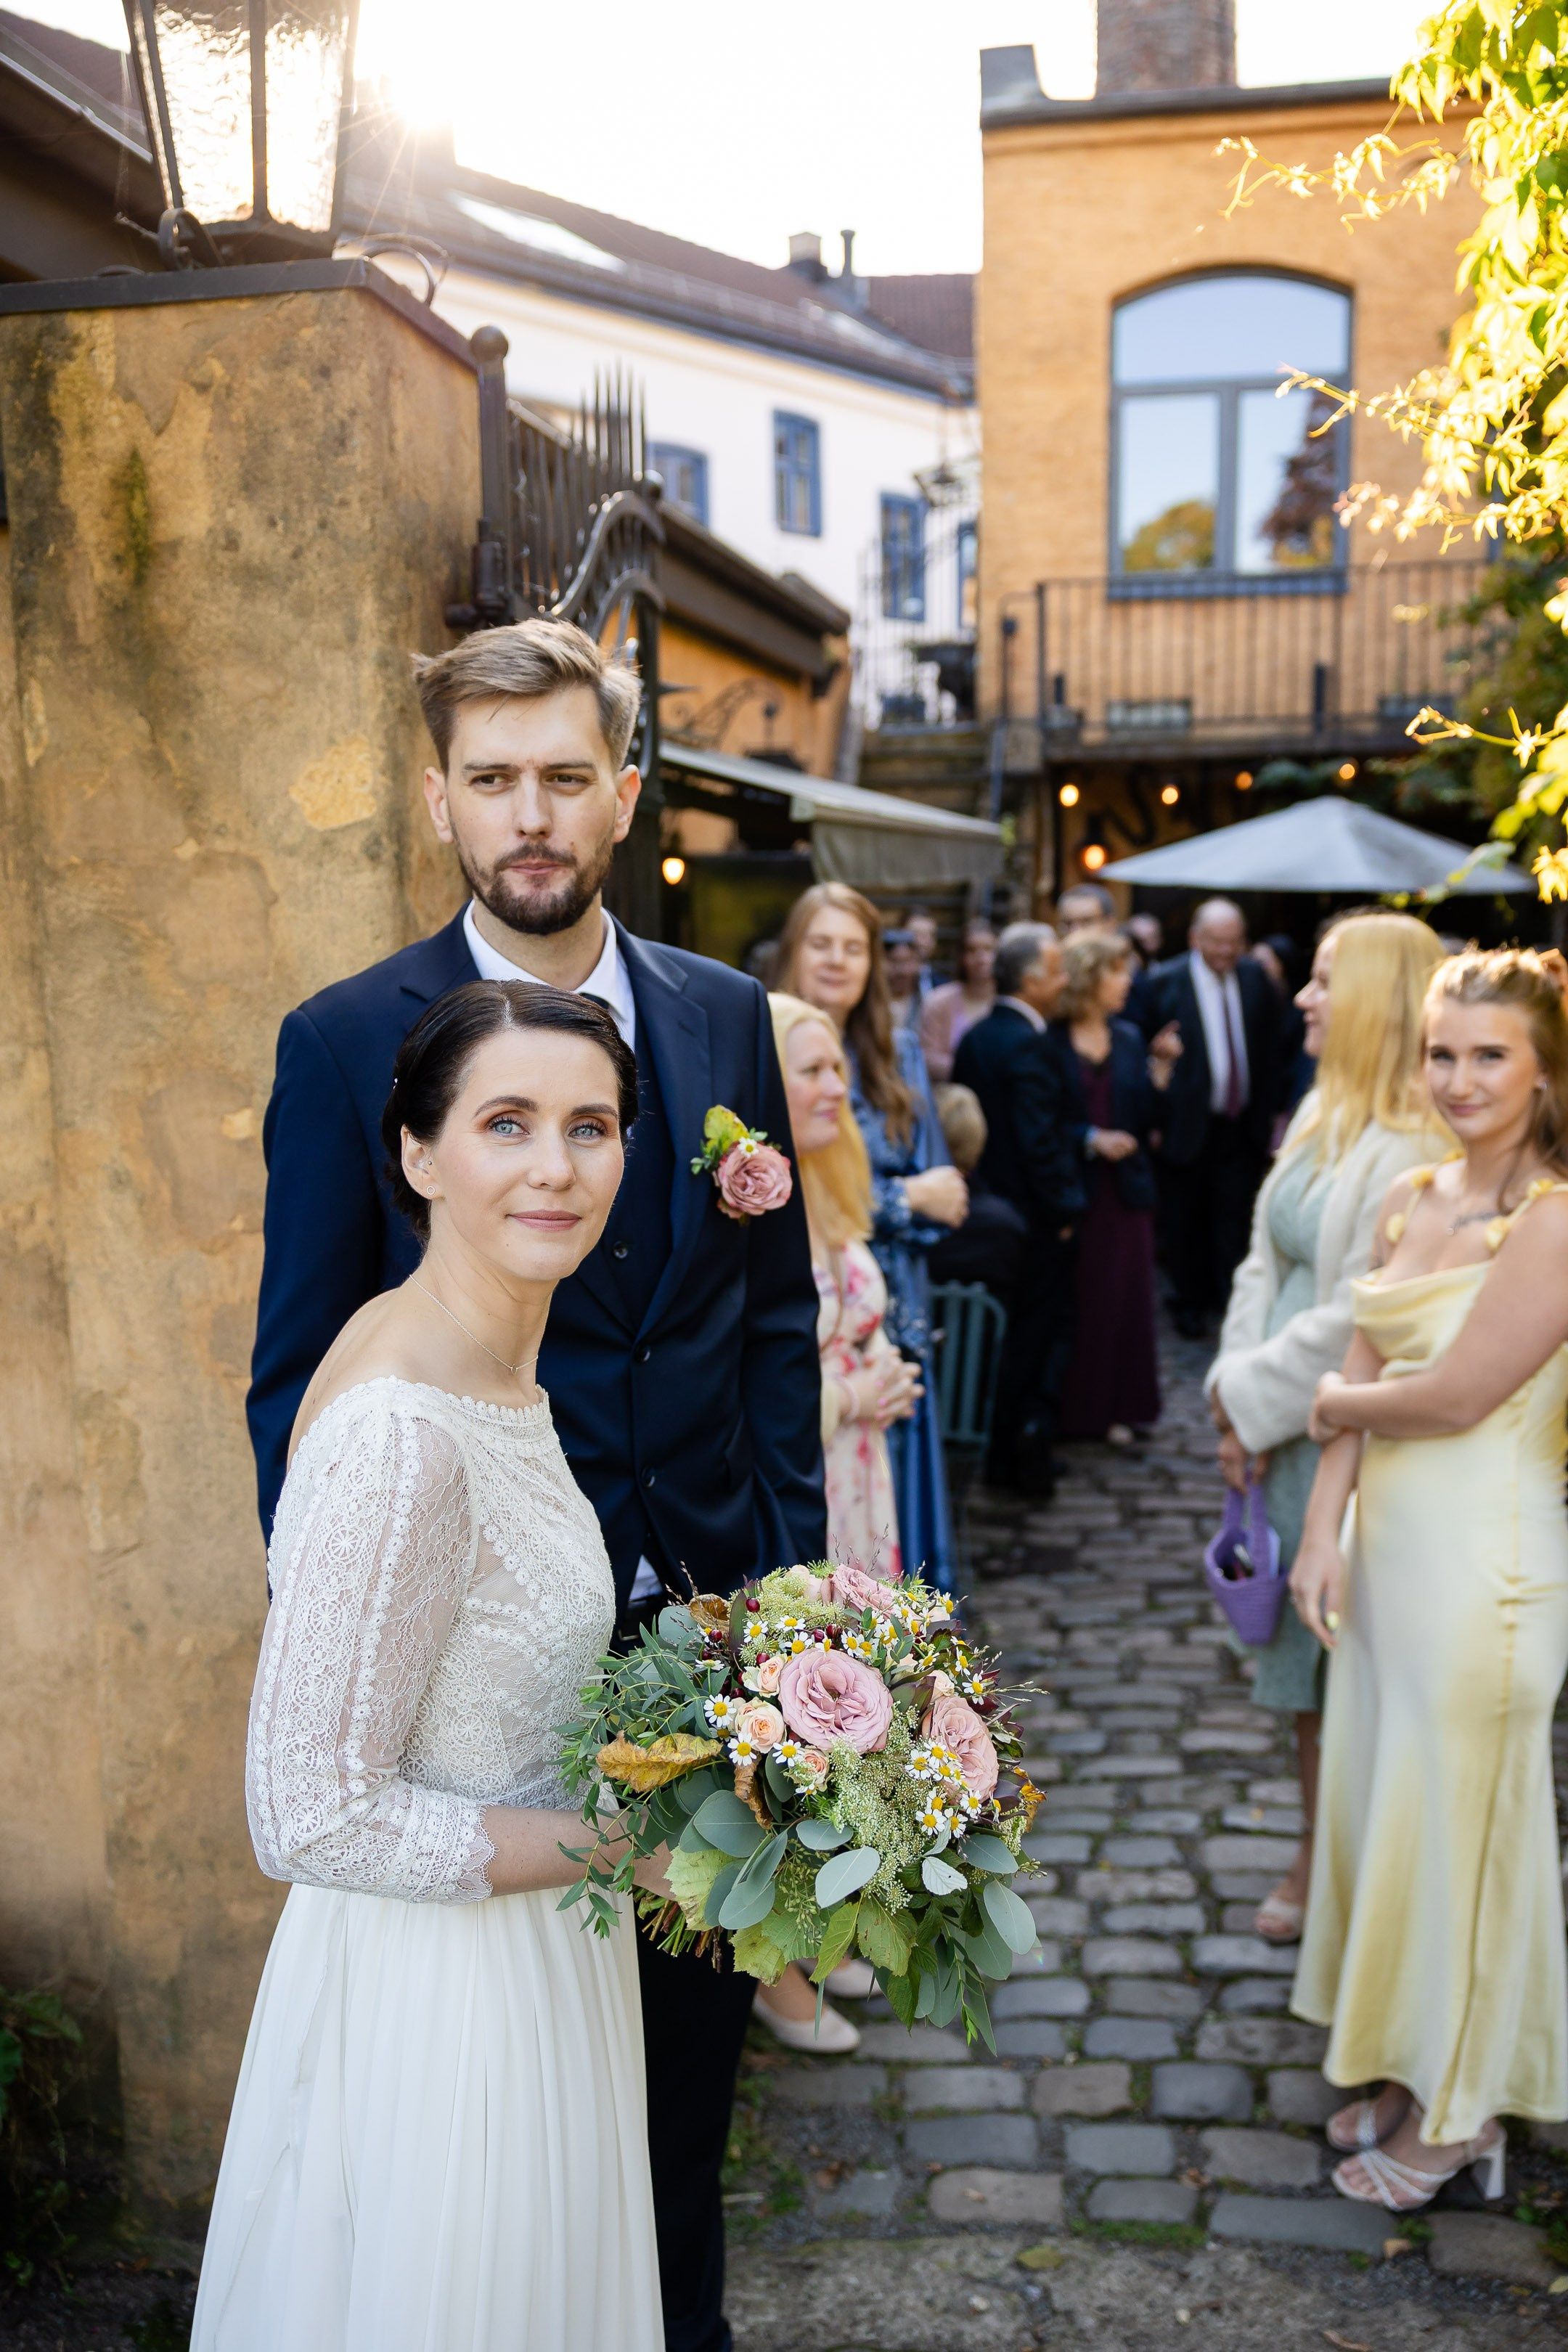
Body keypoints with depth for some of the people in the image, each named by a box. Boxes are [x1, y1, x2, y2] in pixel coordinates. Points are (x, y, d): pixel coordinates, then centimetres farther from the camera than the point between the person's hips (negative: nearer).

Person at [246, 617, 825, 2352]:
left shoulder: (725, 1020, 3)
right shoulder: (345, 1042, -8)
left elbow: (775, 1315, 8)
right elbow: (299, 1379, -5)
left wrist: (788, 1566, 4)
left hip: (706, 1617, 4)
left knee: (691, 2021, 20)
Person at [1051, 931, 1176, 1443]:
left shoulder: (1129, 1039, 11)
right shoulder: (1051, 1041, -6)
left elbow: (1142, 1118, 6)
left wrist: (1161, 1068, -5)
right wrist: (1091, 1138, -17)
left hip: (1125, 1189, 5)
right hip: (1072, 1188, -5)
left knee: (1124, 1299, 6)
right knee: (1074, 1300, 0)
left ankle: (1115, 1407, 16)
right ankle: (1070, 1410, 12)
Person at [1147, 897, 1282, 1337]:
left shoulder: (1256, 979, 4)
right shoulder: (1165, 982, -8)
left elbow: (1270, 1053, 10)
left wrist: (1265, 1113, 6)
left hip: (1242, 1126, 2)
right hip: (1188, 1125, -2)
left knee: (1236, 1221, 4)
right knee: (1187, 1222, 11)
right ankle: (1191, 1302, 26)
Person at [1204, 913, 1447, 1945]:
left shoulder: (1416, 1146, -20)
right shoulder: (1323, 1114, 8)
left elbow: (1364, 1316, -22)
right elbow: (1266, 1262, 12)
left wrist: (1251, 1396, -11)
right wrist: (1240, 1402, 3)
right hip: (1287, 1434, 8)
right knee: (1308, 1659, 17)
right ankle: (1317, 1864, 33)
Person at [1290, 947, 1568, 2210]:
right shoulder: (1412, 1200, 6)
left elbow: (1454, 1396, -19)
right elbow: (1361, 1376, 6)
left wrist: (1336, 1399, -2)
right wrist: (1324, 1530, -2)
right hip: (1388, 1545, 7)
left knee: (1455, 1823, 7)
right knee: (1379, 1808, 17)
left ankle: (1461, 2110, 28)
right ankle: (1407, 2067, 37)